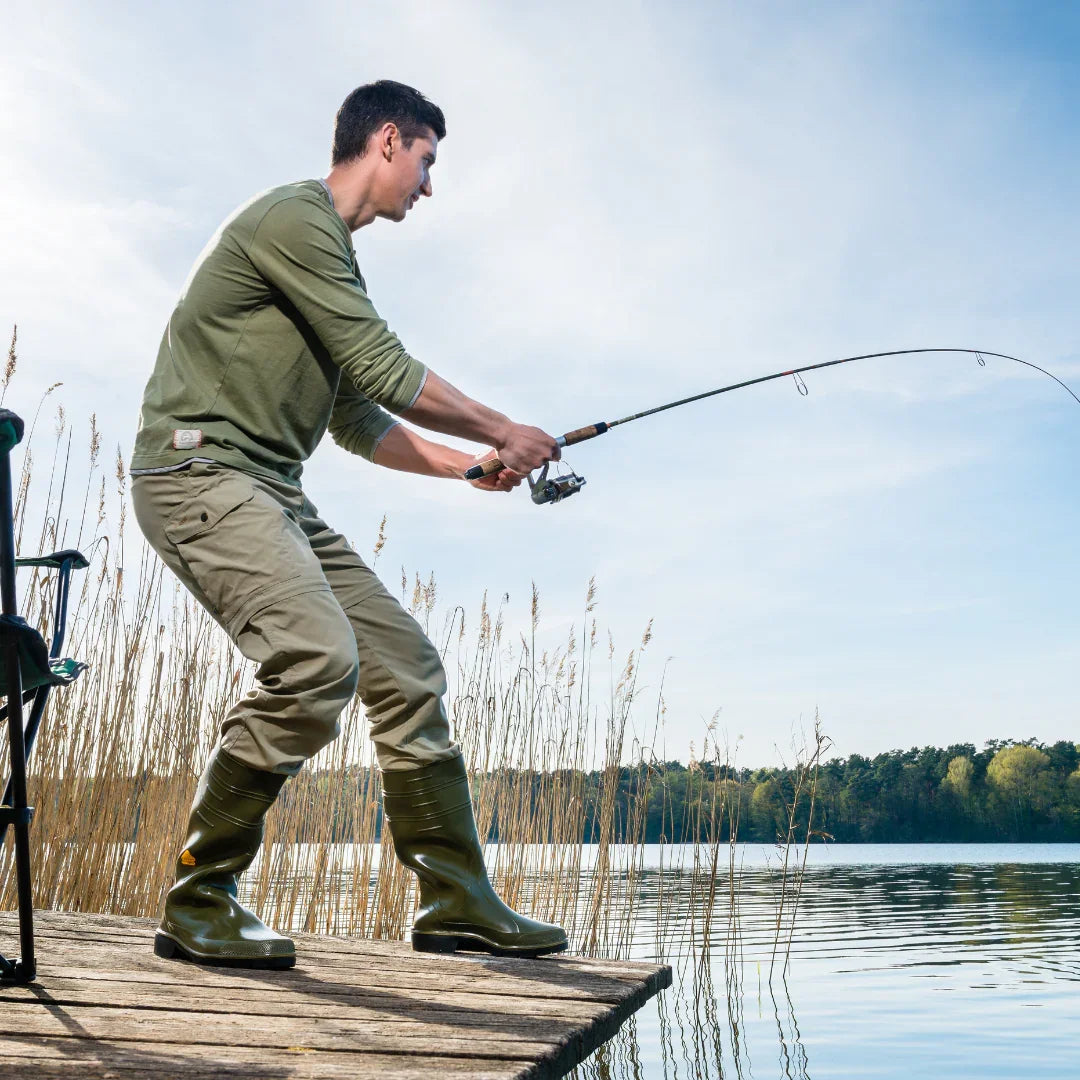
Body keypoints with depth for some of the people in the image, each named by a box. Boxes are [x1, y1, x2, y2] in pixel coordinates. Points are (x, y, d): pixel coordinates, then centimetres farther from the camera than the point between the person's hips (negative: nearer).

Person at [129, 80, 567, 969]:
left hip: (273, 494, 10)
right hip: (200, 471, -10)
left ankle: (458, 902, 9)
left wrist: (466, 464, 20)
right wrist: (504, 434, -2)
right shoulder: (296, 217, -8)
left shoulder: (334, 257, 24)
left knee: (407, 663, 3)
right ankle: (199, 904, -11)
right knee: (317, 657, -28)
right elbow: (386, 373, -13)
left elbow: (358, 420, 27)